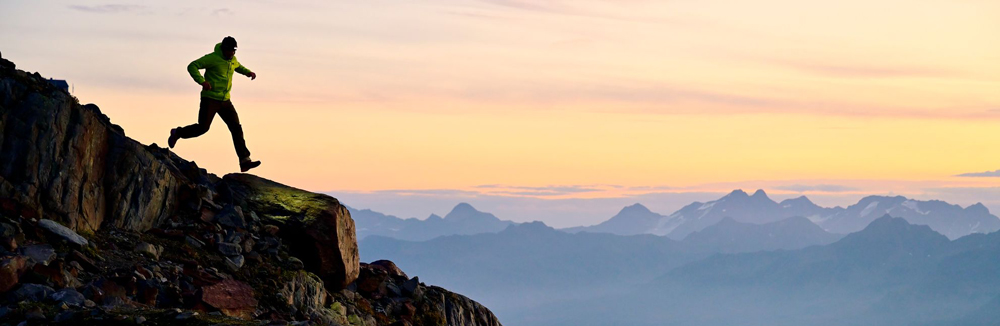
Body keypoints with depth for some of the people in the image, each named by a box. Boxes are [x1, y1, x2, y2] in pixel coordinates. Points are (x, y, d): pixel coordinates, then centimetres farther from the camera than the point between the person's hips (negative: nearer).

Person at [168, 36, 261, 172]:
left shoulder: (233, 60, 10)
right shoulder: (213, 58, -13)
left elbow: (238, 66, 36)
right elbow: (192, 66, -15)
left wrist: (248, 72, 16)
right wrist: (202, 81, -29)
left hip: (225, 101, 6)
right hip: (210, 99, -6)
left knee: (236, 128, -3)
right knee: (203, 128, -9)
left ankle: (245, 161, -6)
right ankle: (177, 133, 20)